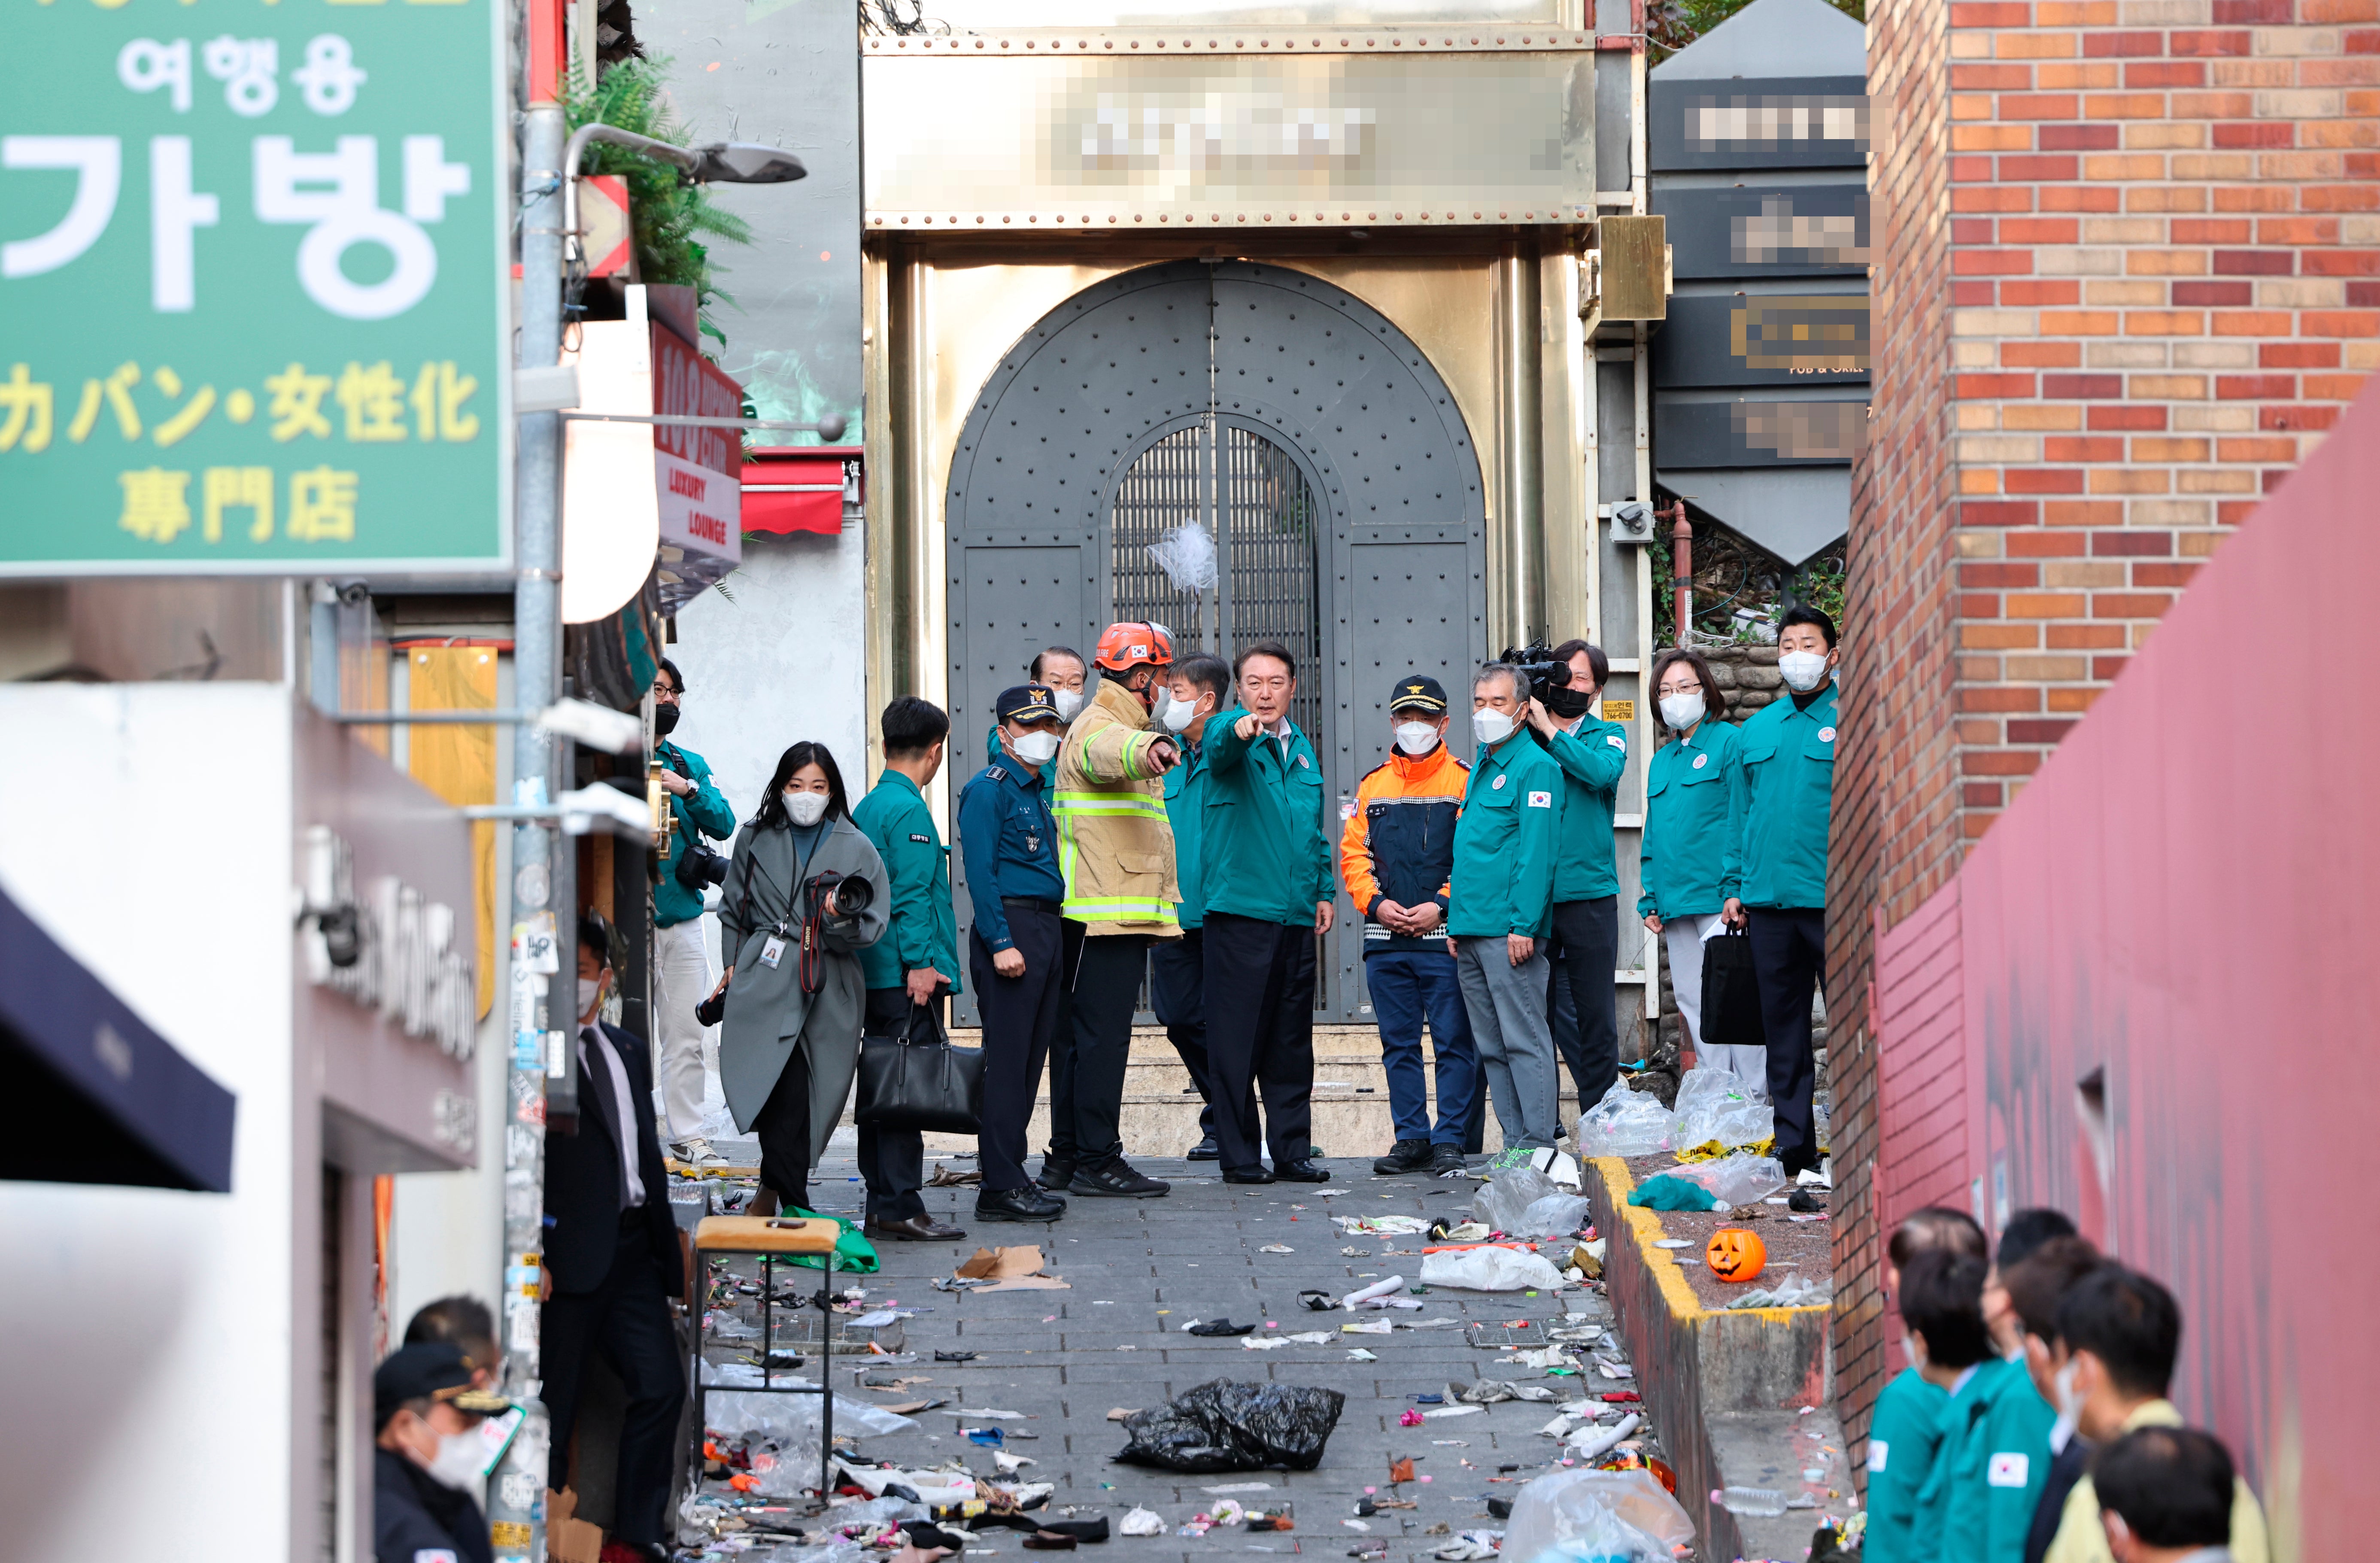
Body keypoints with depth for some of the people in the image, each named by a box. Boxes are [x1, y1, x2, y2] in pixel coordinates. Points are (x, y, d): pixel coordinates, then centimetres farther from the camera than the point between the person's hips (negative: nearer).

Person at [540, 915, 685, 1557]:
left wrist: (665, 1238, 19)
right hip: (571, 1253, -7)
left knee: (661, 1385, 3)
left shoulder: (628, 1051, 18)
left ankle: (642, 1529, 13)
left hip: (633, 1247, 7)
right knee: (555, 1400, -1)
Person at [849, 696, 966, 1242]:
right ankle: (900, 1208, -9)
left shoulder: (867, 807, 16)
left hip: (873, 971, 9)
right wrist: (920, 962, -19)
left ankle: (882, 1203, 15)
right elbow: (911, 895, -18)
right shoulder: (908, 810, -12)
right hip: (905, 976, -9)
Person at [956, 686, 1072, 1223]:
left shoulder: (1040, 791, 20)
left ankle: (1010, 1176, 13)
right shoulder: (988, 789, -7)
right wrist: (1000, 943, -21)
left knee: (1029, 1059, 9)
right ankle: (1001, 1188, -10)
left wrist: (1053, 939, 15)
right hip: (1011, 926, -9)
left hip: (1047, 930, 9)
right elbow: (980, 871, -14)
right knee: (1007, 1060, -10)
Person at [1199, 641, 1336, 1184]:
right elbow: (1220, 746, -30)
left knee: (1292, 1041, 10)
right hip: (1239, 910, -6)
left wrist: (1324, 889, 16)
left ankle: (1293, 1149, 17)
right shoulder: (1230, 734, -4)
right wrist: (1240, 731, -52)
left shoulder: (1301, 748, 16)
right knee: (1237, 1040, -3)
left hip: (1296, 916, 6)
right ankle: (1240, 1155, 1)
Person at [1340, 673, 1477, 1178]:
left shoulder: (1464, 781, 0)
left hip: (1446, 939, -4)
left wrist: (1441, 906, -13)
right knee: (1399, 1044, 8)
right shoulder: (1372, 785, 13)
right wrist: (1376, 903, -2)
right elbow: (1353, 852, 13)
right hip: (1385, 942, 4)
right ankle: (1411, 1139, 14)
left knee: (1453, 1042, -3)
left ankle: (1450, 1141, 1)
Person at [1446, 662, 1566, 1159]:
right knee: (1491, 1048, 9)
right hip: (1471, 932, 9)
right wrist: (1456, 920, 17)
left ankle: (1538, 1146, -5)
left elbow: (1537, 851, -15)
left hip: (1509, 931, -9)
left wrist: (1524, 924, -20)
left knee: (1523, 1041, -7)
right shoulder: (1481, 767, 20)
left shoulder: (1535, 767, -7)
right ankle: (1515, 1143, 13)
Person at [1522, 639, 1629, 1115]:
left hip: (1590, 893, -1)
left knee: (1595, 1013, 2)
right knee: (1535, 1011, 4)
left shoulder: (1607, 735, 8)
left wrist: (1547, 728, -12)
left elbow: (1602, 772, -13)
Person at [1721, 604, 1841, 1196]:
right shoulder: (1756, 731, 16)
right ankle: (1794, 1158, 14)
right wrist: (1733, 883, 12)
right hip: (1769, 901, 5)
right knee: (1783, 1033, 8)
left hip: (1834, 901, -5)